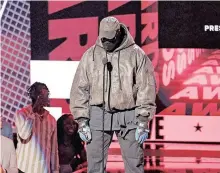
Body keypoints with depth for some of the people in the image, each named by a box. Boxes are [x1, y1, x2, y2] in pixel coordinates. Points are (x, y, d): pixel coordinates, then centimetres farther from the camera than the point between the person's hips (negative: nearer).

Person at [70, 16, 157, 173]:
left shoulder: (136, 54, -2)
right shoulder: (91, 55, 4)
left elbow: (146, 89, -3)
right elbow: (80, 89, 5)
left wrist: (143, 121, -7)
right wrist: (82, 121, 0)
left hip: (128, 116, -1)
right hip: (98, 116, 2)